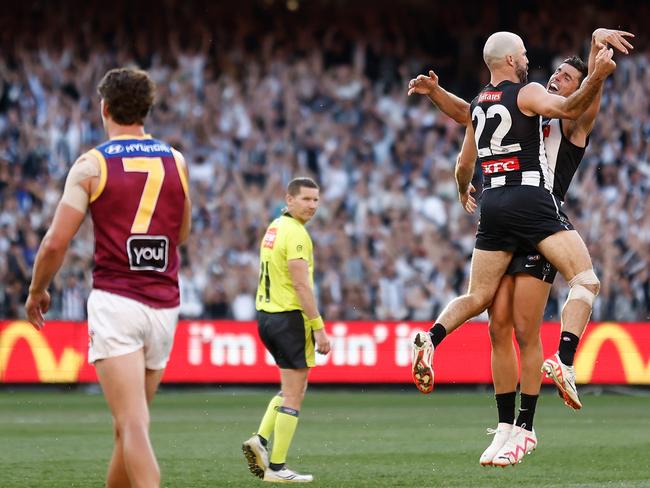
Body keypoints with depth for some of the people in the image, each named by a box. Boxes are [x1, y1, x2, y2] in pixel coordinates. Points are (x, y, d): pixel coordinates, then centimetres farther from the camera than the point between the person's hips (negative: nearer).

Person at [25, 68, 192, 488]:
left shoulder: (91, 165, -4)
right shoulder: (176, 162, 9)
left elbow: (56, 243, -6)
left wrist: (37, 292, 9)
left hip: (115, 301, -5)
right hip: (165, 305, 5)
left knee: (133, 426, -13)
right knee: (129, 425, 17)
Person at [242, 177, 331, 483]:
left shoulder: (274, 227, 14)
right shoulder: (295, 234, -16)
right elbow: (302, 286, -22)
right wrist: (319, 328, -21)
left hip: (266, 315, 9)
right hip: (290, 317, -9)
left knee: (294, 387, 21)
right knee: (293, 396, -2)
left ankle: (260, 439, 6)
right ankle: (276, 467, -1)